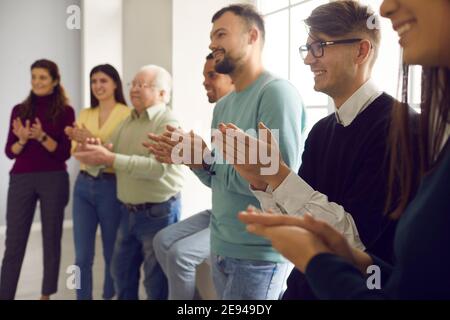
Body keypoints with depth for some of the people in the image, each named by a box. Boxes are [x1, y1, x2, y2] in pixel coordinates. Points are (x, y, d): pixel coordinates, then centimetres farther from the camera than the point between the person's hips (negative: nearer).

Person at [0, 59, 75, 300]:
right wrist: (22, 140, -15)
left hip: (53, 180, -2)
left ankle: (47, 294, 19)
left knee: (51, 239, 6)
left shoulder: (65, 111, 0)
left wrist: (41, 137, -20)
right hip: (21, 180, 2)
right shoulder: (19, 110, 8)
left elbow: (64, 153, -6)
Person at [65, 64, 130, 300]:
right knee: (82, 256, 6)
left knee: (112, 254, 8)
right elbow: (75, 152, 8)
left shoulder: (126, 114, -5)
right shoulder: (85, 114, 12)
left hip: (111, 187, -4)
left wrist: (94, 140, -22)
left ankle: (109, 296, 26)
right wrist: (78, 140, -12)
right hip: (83, 186, 5)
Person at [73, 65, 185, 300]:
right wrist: (96, 150, -18)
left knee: (157, 282, 7)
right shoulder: (129, 121, 10)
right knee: (121, 271, 20)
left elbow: (158, 167, -28)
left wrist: (110, 159, -29)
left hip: (158, 212, -7)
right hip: (128, 211, 8)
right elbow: (109, 155, 6)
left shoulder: (168, 123, -15)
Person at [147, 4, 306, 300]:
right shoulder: (222, 106, 11)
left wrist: (207, 157, -19)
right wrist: (192, 160, -7)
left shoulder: (277, 92, -17)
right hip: (221, 248, 8)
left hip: (258, 254, -8)